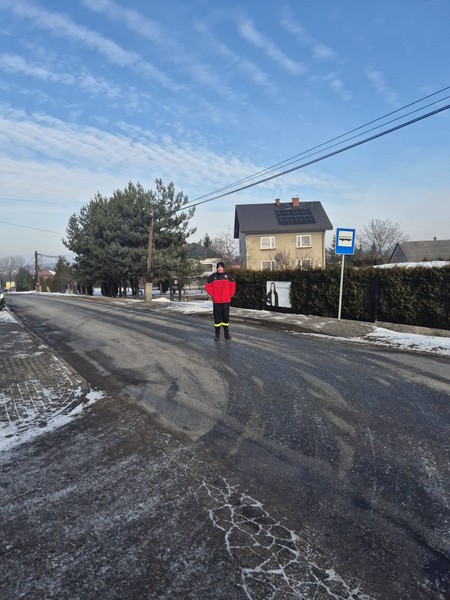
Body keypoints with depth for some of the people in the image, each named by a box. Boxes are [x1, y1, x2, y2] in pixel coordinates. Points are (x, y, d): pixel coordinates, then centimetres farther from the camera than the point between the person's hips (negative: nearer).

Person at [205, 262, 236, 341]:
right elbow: (207, 286, 4)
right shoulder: (212, 276, -1)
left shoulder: (228, 276, 5)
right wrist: (211, 295, -2)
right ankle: (217, 334, 9)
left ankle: (226, 333, 19)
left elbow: (233, 285, 14)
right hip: (216, 301, -2)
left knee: (226, 316, 7)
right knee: (217, 317, 1)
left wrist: (230, 294, 6)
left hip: (226, 301, 2)